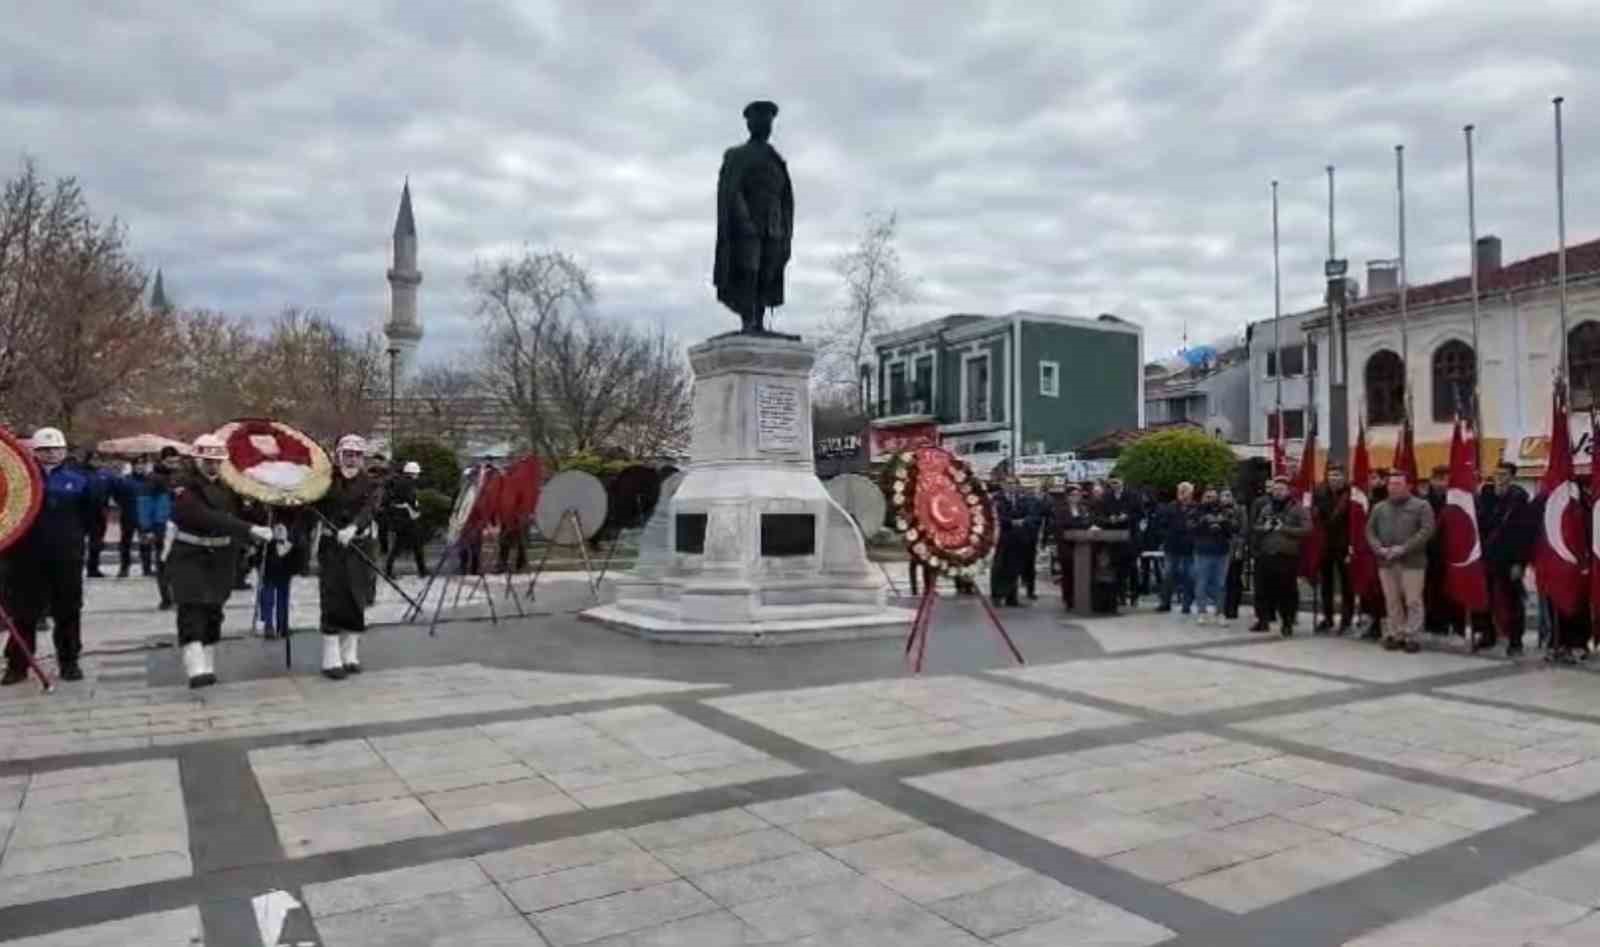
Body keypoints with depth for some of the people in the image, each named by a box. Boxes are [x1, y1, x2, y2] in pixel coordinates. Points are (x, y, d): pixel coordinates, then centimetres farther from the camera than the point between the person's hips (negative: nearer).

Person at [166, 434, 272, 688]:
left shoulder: (229, 487, 7)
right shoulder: (185, 489, -14)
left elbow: (239, 514, 11)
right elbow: (208, 518, -28)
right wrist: (249, 529, -37)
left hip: (221, 558, 5)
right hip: (190, 557, -5)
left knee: (213, 611, 9)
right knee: (193, 610, -14)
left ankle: (208, 667, 18)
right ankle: (196, 670, -20)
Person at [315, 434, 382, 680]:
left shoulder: (370, 484, 2)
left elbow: (369, 508, -16)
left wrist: (353, 527, -34)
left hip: (359, 547, 1)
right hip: (331, 547, -1)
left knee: (356, 602, 6)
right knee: (333, 601, -6)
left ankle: (350, 655, 19)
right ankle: (331, 660, -1)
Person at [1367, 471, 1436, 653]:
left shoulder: (1421, 506, -1)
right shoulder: (1379, 507, 13)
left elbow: (1427, 530, -11)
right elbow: (1370, 530, 10)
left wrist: (1404, 548, -18)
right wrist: (1379, 549, -8)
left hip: (1412, 561, -4)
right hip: (1385, 562, 4)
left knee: (1412, 601, -2)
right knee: (1392, 601, 9)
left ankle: (1410, 636, 6)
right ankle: (1396, 634, 18)